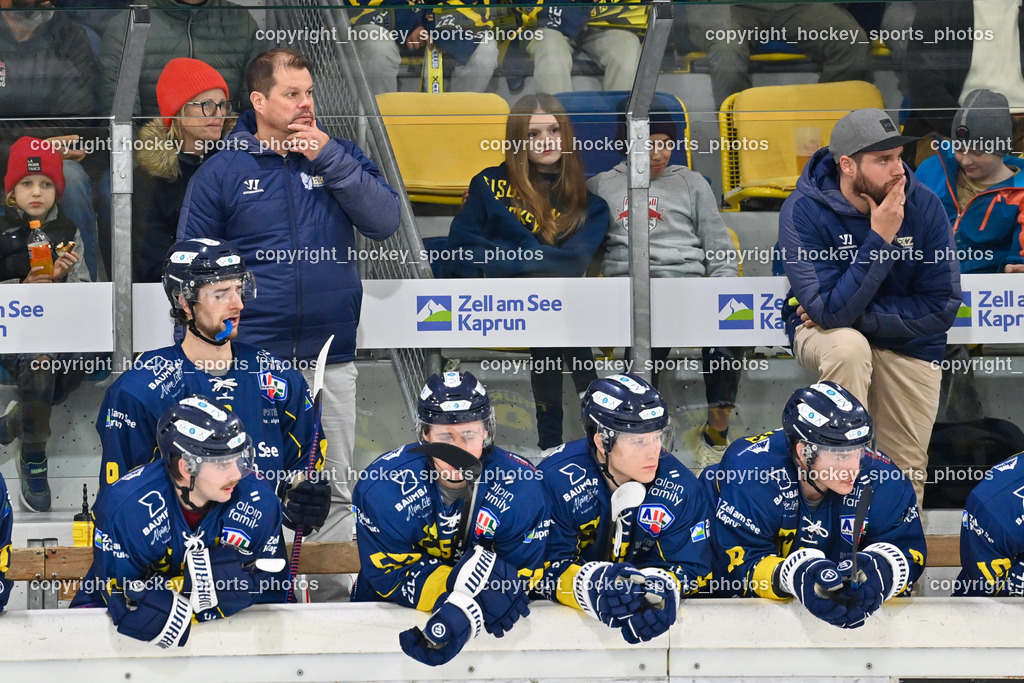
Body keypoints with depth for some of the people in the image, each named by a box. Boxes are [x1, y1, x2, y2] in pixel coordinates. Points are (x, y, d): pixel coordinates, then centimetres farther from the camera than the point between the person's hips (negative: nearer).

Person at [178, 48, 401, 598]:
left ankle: (335, 595, 15)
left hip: (332, 360, 2)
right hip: (252, 362, -2)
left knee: (337, 491, 6)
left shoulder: (339, 157, 8)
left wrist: (330, 159, -12)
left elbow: (385, 222, -6)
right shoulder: (221, 172, 1)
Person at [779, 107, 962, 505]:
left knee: (907, 472, 2)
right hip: (826, 334, -2)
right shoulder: (803, 211, -23)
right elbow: (830, 311, -31)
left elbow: (943, 305, -16)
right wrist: (879, 238, -35)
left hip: (908, 342, 3)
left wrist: (858, 316, -22)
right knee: (848, 346, -37)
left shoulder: (924, 206, -16)